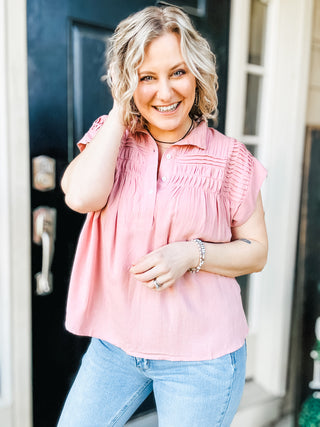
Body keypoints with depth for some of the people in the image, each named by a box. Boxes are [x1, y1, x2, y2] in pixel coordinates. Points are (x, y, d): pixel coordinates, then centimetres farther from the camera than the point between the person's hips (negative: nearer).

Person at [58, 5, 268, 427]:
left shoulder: (229, 157, -8)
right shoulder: (111, 139, 0)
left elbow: (256, 251, -2)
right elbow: (82, 195, -21)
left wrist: (193, 254, -20)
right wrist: (120, 110, -13)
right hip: (116, 343, 3)